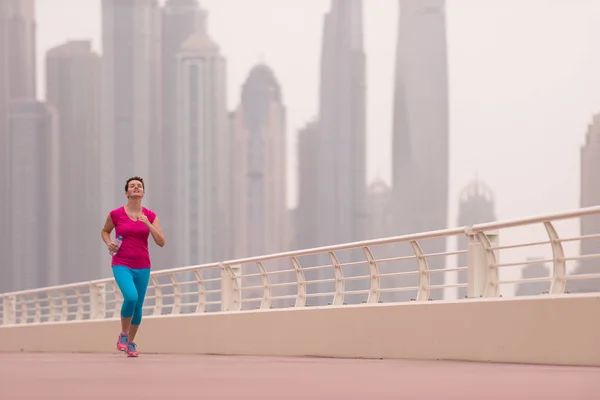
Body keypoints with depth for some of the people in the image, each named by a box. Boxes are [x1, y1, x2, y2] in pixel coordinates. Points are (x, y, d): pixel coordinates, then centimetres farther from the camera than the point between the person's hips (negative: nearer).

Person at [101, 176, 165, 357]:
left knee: (138, 306, 7)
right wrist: (109, 243, -5)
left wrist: (147, 223, -15)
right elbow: (105, 231, 16)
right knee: (131, 297, -26)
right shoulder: (116, 214, -3)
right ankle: (123, 334, -2)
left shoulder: (150, 216, 1)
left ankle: (131, 342, 30)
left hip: (142, 266, 3)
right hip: (122, 264, -3)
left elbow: (161, 242, -4)